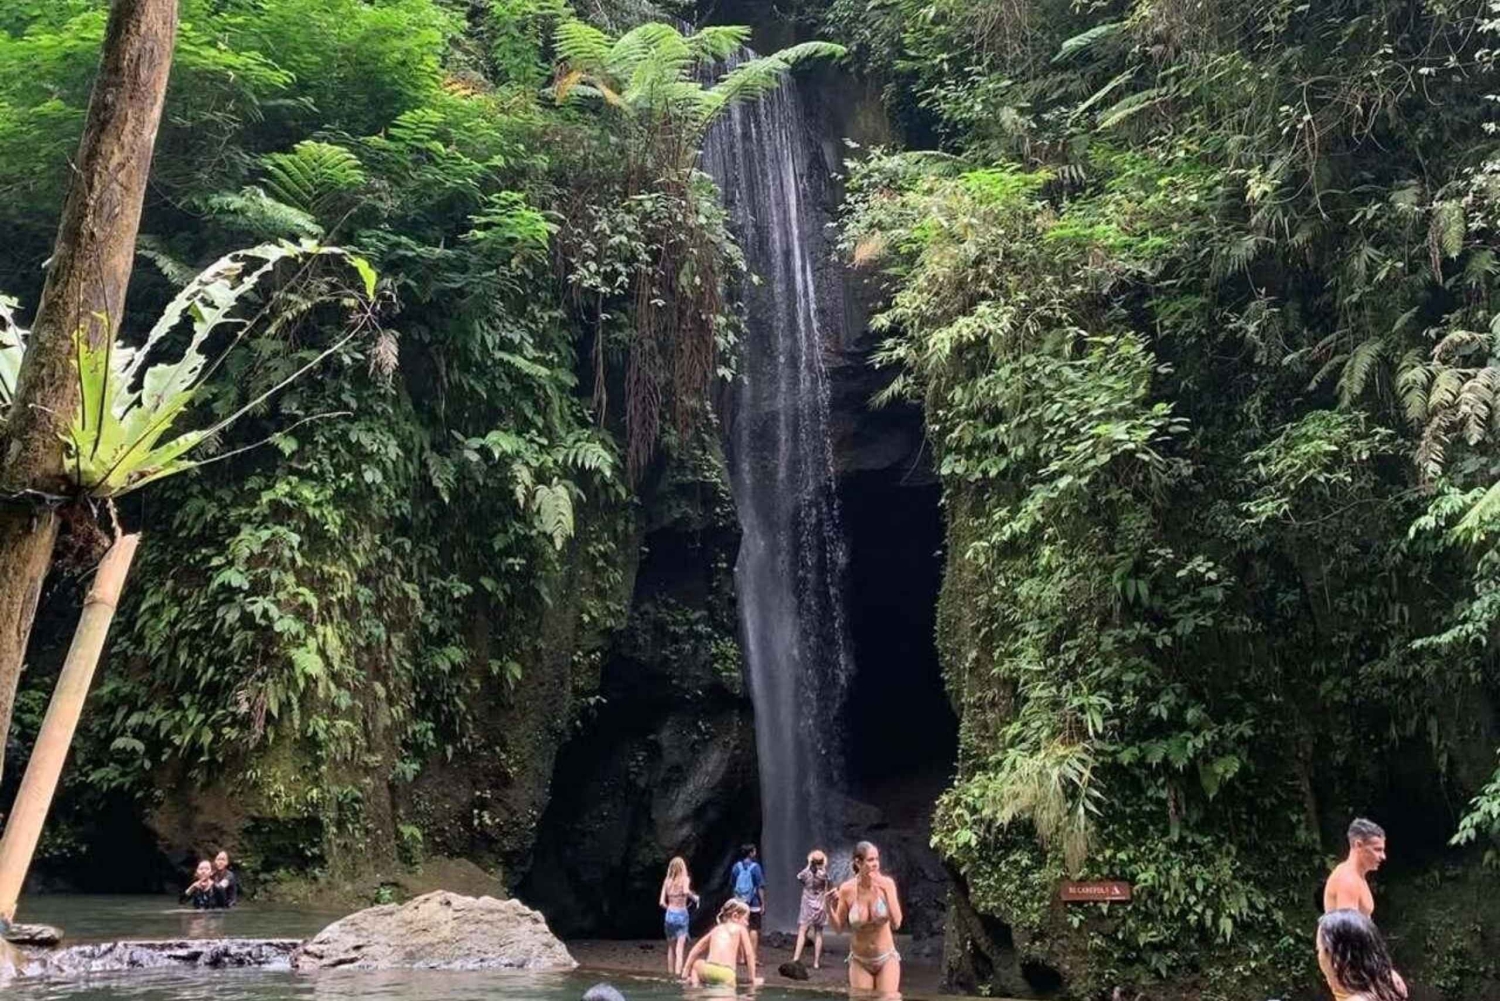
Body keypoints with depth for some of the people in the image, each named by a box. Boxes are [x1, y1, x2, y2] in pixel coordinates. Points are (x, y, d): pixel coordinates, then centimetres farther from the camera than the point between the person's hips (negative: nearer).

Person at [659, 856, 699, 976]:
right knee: (680, 947, -5)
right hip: (681, 914, -4)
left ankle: (670, 971, 24)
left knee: (670, 947, 18)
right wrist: (694, 898, -8)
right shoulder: (685, 879, -5)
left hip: (669, 914, 4)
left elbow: (662, 902, 0)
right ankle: (678, 972, -15)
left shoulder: (667, 881, 4)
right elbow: (686, 891, -27)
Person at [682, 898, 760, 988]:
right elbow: (749, 954, 10)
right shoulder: (741, 929, 14)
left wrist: (686, 975, 34)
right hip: (726, 973, -4)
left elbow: (695, 951, 29)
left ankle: (695, 984, 8)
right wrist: (753, 978, 17)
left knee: (697, 963, 30)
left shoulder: (716, 929, 26)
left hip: (708, 970, 4)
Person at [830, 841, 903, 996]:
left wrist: (886, 891, -29)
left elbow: (896, 923, -20)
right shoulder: (847, 889, -15)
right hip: (860, 962, 0)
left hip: (886, 959, 0)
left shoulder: (886, 884, -14)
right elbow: (839, 927, -5)